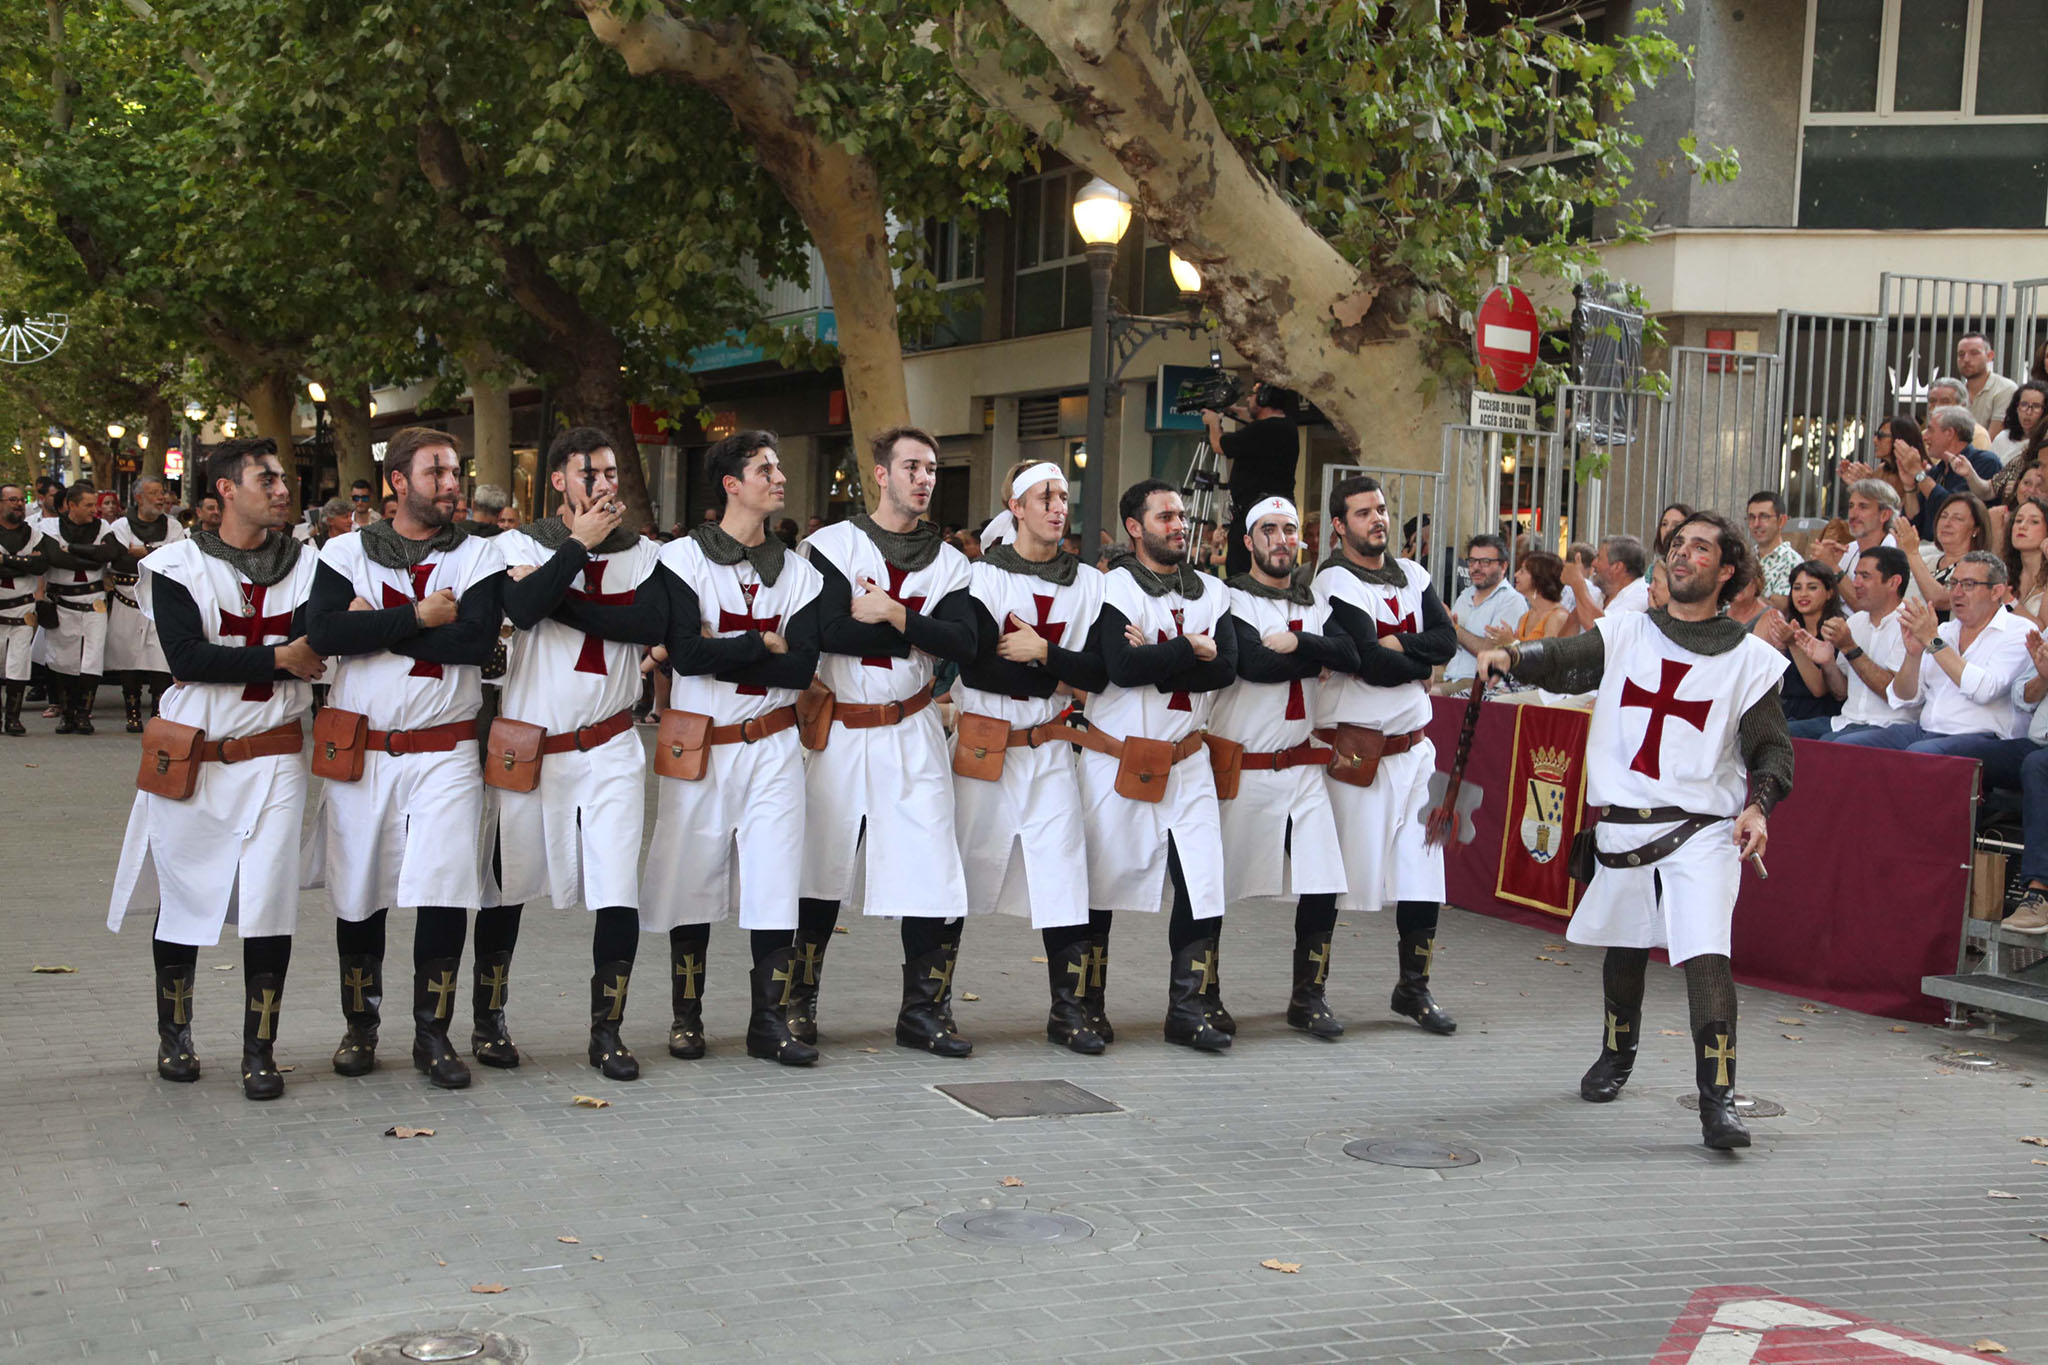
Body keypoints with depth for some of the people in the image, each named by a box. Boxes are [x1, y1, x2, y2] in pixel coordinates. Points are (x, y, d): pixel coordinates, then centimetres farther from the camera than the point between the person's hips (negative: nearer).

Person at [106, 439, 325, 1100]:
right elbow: (185, 655, -14)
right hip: (192, 763, -1)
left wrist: (225, 660, -20)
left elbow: (311, 651, -9)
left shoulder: (307, 566, 6)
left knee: (270, 903, -5)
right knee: (183, 897, 9)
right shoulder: (178, 565, -1)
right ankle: (174, 1034, 28)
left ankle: (260, 1050, 6)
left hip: (273, 759, 1)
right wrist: (277, 657, -15)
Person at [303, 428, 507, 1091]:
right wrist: (419, 618, -15)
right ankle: (360, 1026, 27)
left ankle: (433, 1034, 7)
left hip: (445, 752, -1)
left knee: (445, 892, -7)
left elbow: (476, 639, -14)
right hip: (358, 752, 1)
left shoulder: (477, 556, 3)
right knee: (358, 894, 9)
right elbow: (322, 630, -12)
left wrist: (376, 624, -12)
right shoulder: (346, 552, 5)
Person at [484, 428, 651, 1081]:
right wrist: (580, 545, -14)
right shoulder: (518, 544, 2)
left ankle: (607, 1030, 8)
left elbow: (653, 622, -14)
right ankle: (488, 1021, 27)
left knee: (619, 892, -6)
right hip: (525, 746, -1)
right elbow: (523, 608, -20)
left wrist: (559, 602, -16)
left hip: (609, 748, 1)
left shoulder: (640, 553, 6)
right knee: (505, 887, 9)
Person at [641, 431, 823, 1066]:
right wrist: (764, 642, -9)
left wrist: (717, 654, -12)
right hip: (697, 745, -2)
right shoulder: (682, 558, -4)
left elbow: (803, 666, -6)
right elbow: (686, 655, -17)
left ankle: (770, 1021, 6)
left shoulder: (798, 571, 7)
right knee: (692, 880, 4)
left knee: (775, 880, -2)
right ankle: (686, 1018, 19)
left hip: (771, 746, 3)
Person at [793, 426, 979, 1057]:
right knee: (820, 870, 4)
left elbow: (964, 643, -6)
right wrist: (919, 628, -11)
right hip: (840, 729, -2)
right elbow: (832, 631, -16)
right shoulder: (835, 544, 0)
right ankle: (797, 1004, 19)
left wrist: (893, 614, -15)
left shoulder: (948, 560, 9)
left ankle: (924, 1012, 9)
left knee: (932, 873, -3)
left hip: (912, 735, 2)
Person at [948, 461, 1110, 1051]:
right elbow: (977, 666, -15)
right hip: (982, 747, -3)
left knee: (1063, 873, -4)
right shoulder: (981, 576, -3)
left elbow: (1098, 673, -1)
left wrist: (1040, 652, -14)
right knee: (960, 874, 4)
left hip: (1050, 751, 3)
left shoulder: (1088, 583, 8)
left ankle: (1070, 1009, 3)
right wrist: (1060, 678, -9)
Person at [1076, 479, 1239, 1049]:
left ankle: (1191, 1008, 7)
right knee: (1100, 885, 4)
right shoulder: (1114, 588, -8)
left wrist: (1156, 660, -16)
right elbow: (1122, 667, -24)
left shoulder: (1210, 592, 8)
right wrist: (1191, 648, -14)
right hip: (1117, 760, -4)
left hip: (1185, 762, 4)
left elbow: (1227, 667, -6)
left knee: (1203, 883, -3)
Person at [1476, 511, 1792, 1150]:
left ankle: (1717, 1101, -15)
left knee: (1706, 954, -17)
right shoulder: (1625, 633, 10)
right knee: (1624, 949, 16)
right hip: (1622, 826, 3)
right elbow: (1563, 660, -3)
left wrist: (1758, 805, -12)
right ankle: (1617, 1055, 41)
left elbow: (1773, 747, 5)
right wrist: (1512, 655, -24)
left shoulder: (1750, 658, 4)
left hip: (1702, 827, -3)